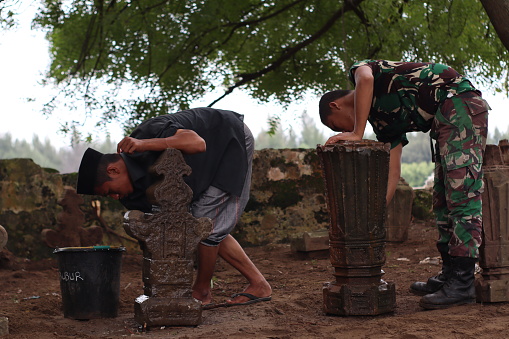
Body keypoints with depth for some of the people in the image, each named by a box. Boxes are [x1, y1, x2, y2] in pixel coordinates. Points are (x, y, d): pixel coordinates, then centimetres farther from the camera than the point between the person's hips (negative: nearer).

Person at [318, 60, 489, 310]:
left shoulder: (356, 69, 5)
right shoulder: (382, 120, 23)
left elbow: (366, 78, -22)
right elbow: (393, 171, 15)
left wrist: (357, 134, -17)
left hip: (459, 102, -10)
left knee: (462, 195, -12)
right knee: (442, 198, 13)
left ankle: (462, 284, -12)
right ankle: (450, 274, 18)